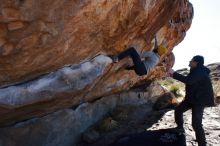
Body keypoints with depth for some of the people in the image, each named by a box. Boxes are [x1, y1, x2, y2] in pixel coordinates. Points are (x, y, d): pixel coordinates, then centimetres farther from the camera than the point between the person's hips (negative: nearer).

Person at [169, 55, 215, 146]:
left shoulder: (200, 72, -24)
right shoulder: (196, 71, 10)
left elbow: (188, 80, -36)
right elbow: (189, 80, 20)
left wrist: (174, 74, -30)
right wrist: (174, 75, 12)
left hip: (200, 100, -10)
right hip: (192, 98, 10)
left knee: (196, 123, -15)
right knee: (178, 110, 16)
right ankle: (180, 128, 33)